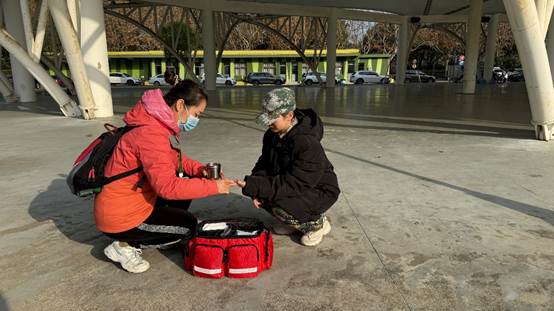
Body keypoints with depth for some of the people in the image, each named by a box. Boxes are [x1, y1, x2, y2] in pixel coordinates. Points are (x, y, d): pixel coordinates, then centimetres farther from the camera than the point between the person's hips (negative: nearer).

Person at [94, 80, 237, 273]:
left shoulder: (163, 125, 2)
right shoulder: (151, 134, -29)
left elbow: (175, 160, 15)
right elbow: (167, 186, -31)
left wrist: (200, 169, -4)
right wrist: (213, 186, -25)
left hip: (136, 199, 9)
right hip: (121, 218, -9)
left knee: (186, 181, 9)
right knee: (189, 225, -1)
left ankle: (164, 232, 14)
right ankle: (124, 246, 2)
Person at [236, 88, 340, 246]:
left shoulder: (308, 144, -32)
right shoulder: (272, 134, -6)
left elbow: (294, 184, -34)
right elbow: (264, 164, 3)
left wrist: (254, 186, -38)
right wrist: (257, 189, -17)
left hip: (320, 190, -8)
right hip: (295, 185, 9)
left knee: (280, 207, -29)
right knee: (263, 196, -6)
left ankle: (317, 223, 0)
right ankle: (299, 221, 13)